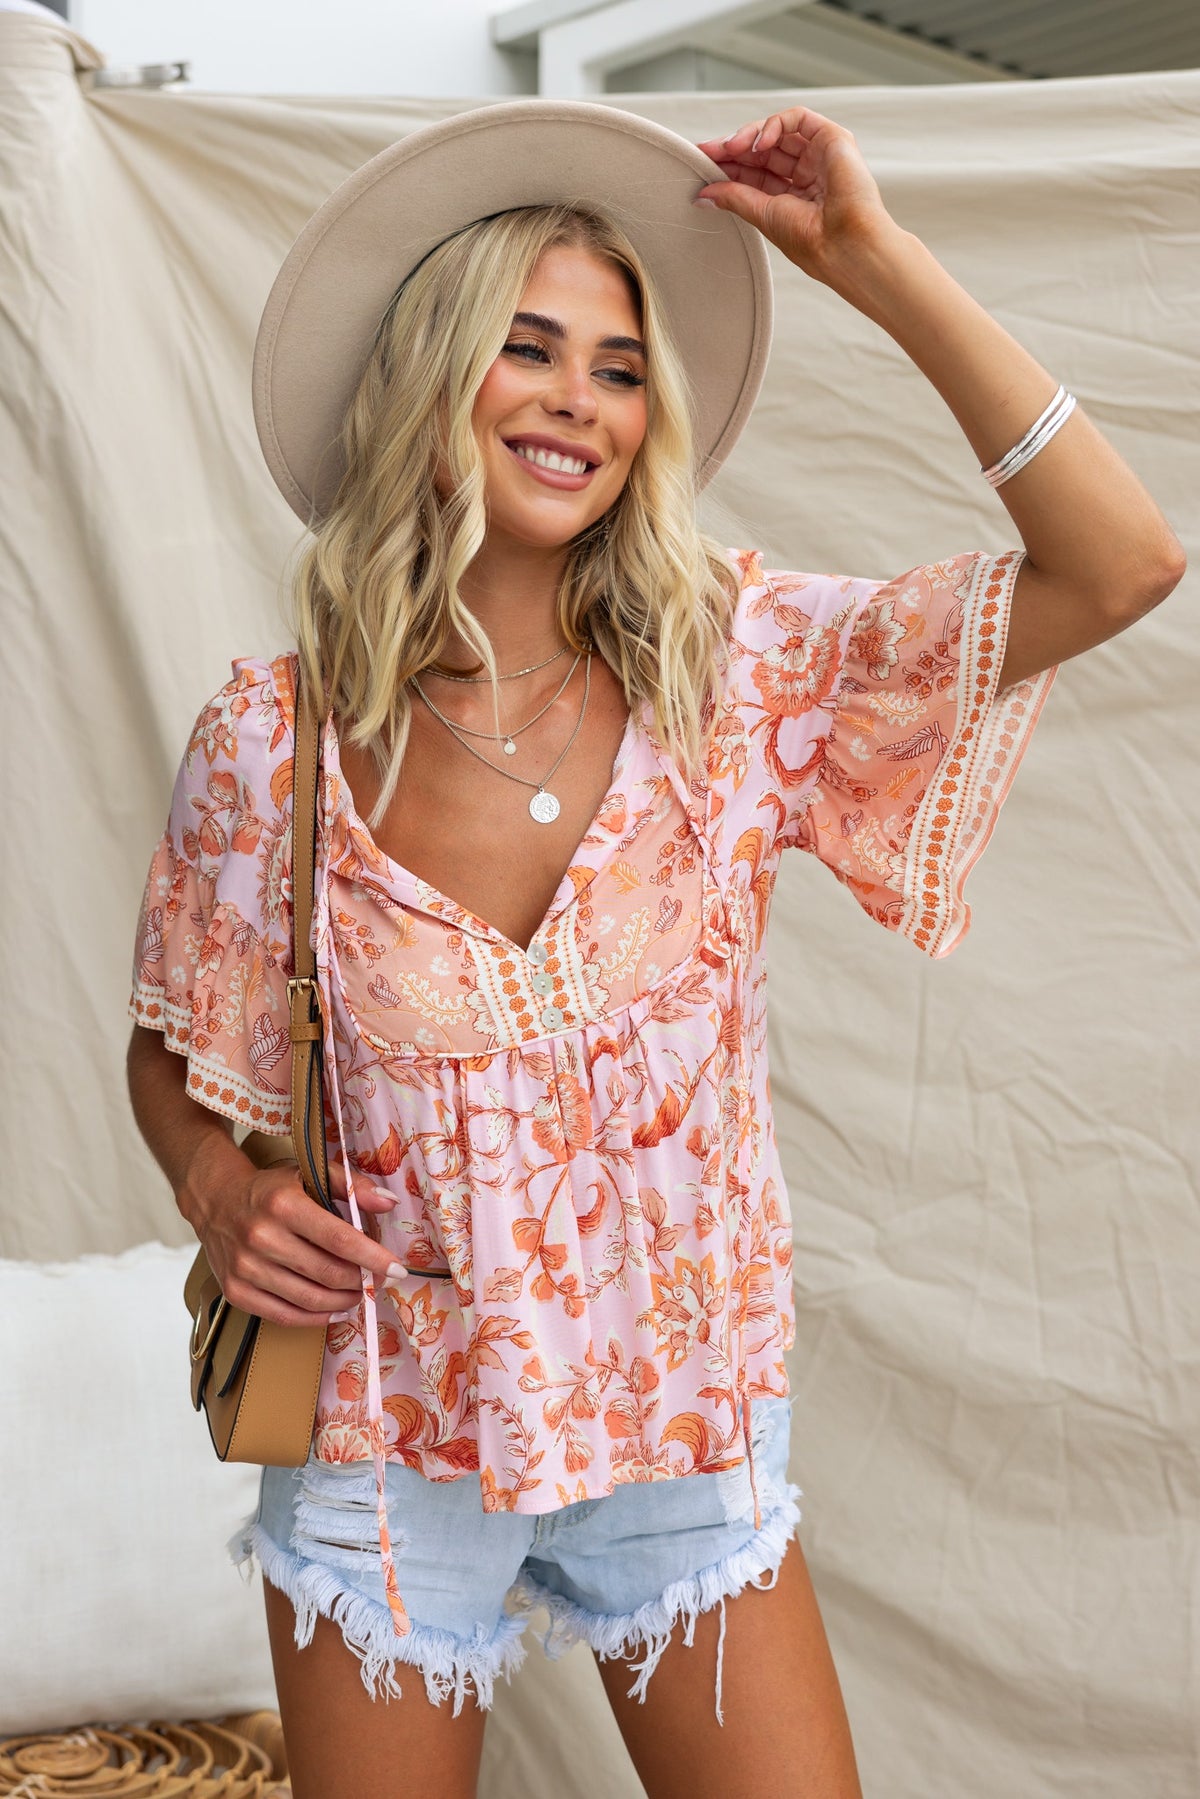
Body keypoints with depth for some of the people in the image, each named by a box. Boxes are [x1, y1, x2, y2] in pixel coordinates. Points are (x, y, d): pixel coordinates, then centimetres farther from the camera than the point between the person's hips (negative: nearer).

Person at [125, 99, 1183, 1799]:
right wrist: (217, 1185, -17)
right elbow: (173, 1052, 4)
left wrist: (871, 256, -19)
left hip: (689, 1430, 1)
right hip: (388, 1443, 0)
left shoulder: (735, 673, -11)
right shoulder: (272, 739, -11)